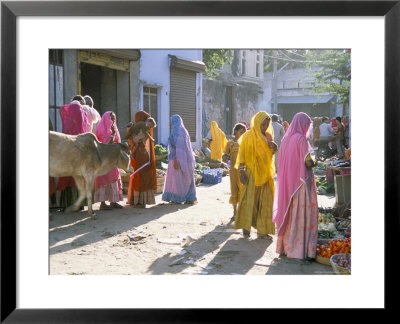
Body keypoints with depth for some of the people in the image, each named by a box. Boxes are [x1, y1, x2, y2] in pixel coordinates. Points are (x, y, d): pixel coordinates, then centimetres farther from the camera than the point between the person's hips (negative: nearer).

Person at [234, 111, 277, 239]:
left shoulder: (268, 136, 9)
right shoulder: (248, 136, -7)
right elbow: (242, 155, -8)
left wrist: (273, 148, -4)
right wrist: (242, 173, -15)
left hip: (265, 173, 5)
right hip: (252, 173, -5)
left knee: (265, 202, 6)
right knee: (249, 200, 2)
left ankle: (262, 230, 13)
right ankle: (245, 227, 15)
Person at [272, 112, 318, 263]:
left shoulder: (286, 138, 9)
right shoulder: (301, 139, -13)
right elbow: (308, 162, -18)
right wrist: (314, 162, 4)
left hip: (287, 182, 8)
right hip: (301, 182, -7)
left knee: (289, 214, 14)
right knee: (301, 214, -2)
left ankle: (285, 246, 21)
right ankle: (300, 251, 1)